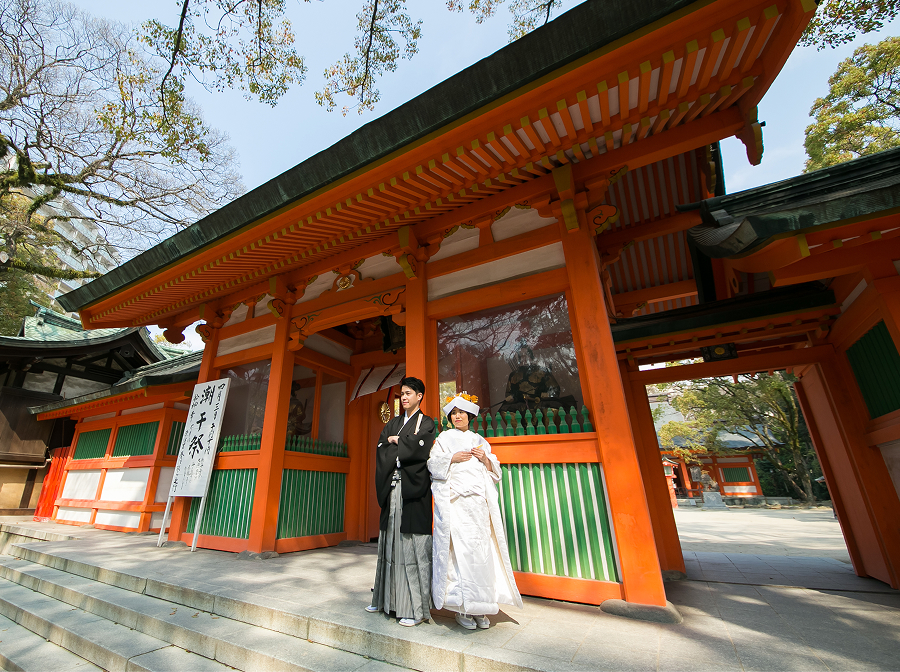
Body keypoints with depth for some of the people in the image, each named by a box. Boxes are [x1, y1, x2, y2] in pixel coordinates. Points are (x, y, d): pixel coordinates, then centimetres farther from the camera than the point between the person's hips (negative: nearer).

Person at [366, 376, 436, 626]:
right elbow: (381, 451, 6)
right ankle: (386, 599, 26)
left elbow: (419, 451, -14)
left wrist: (395, 440, -2)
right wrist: (405, 445, -8)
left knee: (413, 547, -3)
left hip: (413, 492, -5)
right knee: (391, 544, 13)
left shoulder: (426, 423, 1)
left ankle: (416, 608, 5)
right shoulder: (392, 423, 17)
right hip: (392, 489, 5)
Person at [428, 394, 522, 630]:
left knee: (482, 550, 0)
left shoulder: (480, 441, 17)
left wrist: (486, 460, -2)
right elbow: (433, 464, 0)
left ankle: (480, 609, 11)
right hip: (455, 501, -3)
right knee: (460, 549, -7)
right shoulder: (444, 438, 9)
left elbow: (495, 471, 17)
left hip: (479, 502, 3)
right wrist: (453, 458, -12)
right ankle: (461, 608, 5)